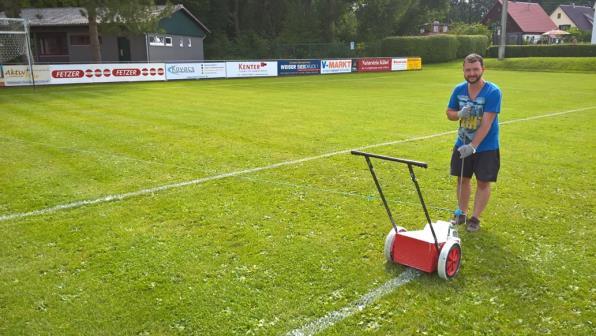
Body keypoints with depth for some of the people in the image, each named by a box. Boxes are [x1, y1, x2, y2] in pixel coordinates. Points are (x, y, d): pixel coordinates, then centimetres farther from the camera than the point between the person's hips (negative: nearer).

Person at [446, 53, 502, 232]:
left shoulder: (493, 92, -19)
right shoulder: (459, 89, -4)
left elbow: (487, 122, -25)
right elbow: (449, 113, 7)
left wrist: (472, 146, -30)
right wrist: (459, 114, -18)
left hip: (486, 147, -4)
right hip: (462, 144, 4)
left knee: (483, 182, 4)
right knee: (462, 179, 12)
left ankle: (475, 218, 16)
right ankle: (462, 213, 26)